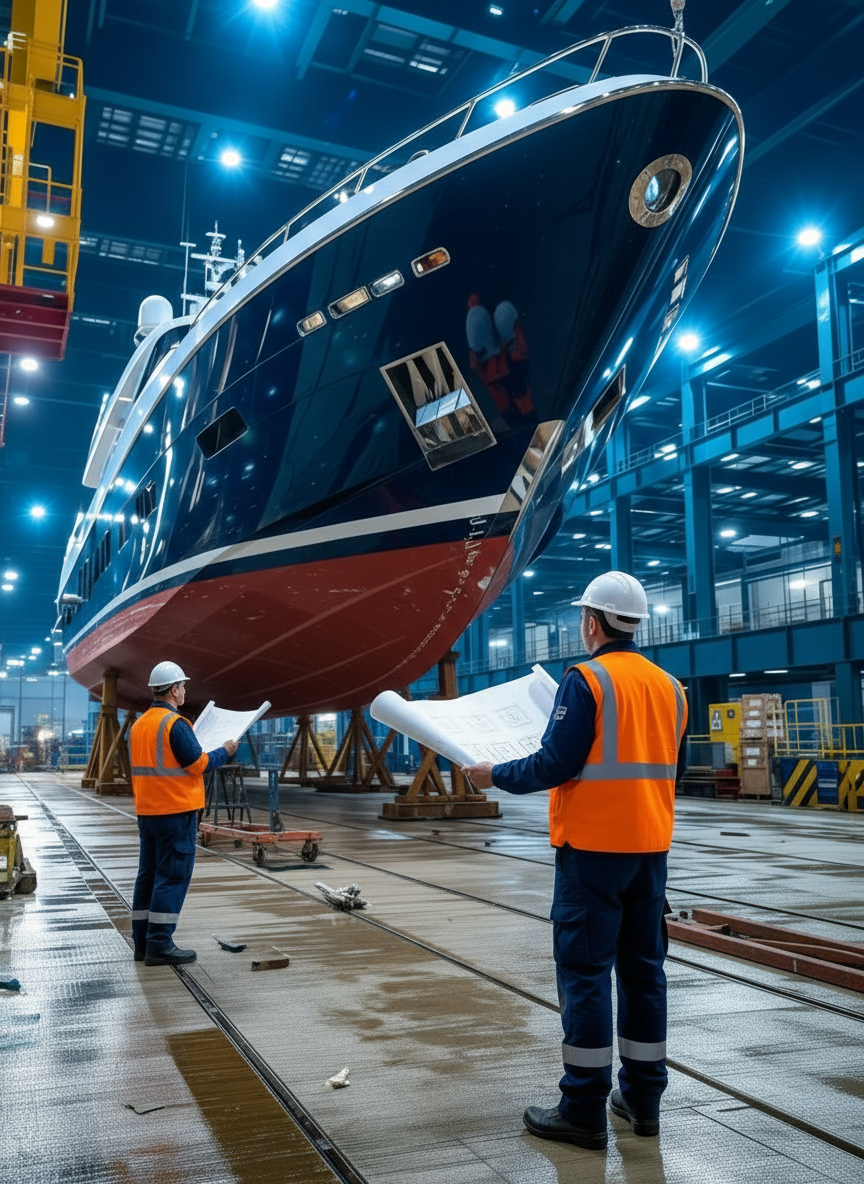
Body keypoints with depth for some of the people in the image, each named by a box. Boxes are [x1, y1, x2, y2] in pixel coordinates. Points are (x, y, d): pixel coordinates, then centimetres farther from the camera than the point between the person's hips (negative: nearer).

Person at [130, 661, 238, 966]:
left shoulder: (138, 725, 11)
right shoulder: (174, 723, -16)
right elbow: (198, 764, -16)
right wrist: (225, 751, -1)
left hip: (146, 811, 9)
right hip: (176, 810, -9)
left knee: (148, 874, 13)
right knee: (173, 876, -3)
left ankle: (142, 942, 19)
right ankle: (160, 945, -2)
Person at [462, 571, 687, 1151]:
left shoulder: (586, 679, -13)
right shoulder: (669, 685, 8)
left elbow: (556, 764, -16)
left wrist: (495, 774, -2)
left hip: (593, 847, -7)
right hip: (651, 846, 7)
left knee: (585, 972, 0)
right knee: (643, 968, 14)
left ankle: (584, 1110, 7)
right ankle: (643, 1098, 24)